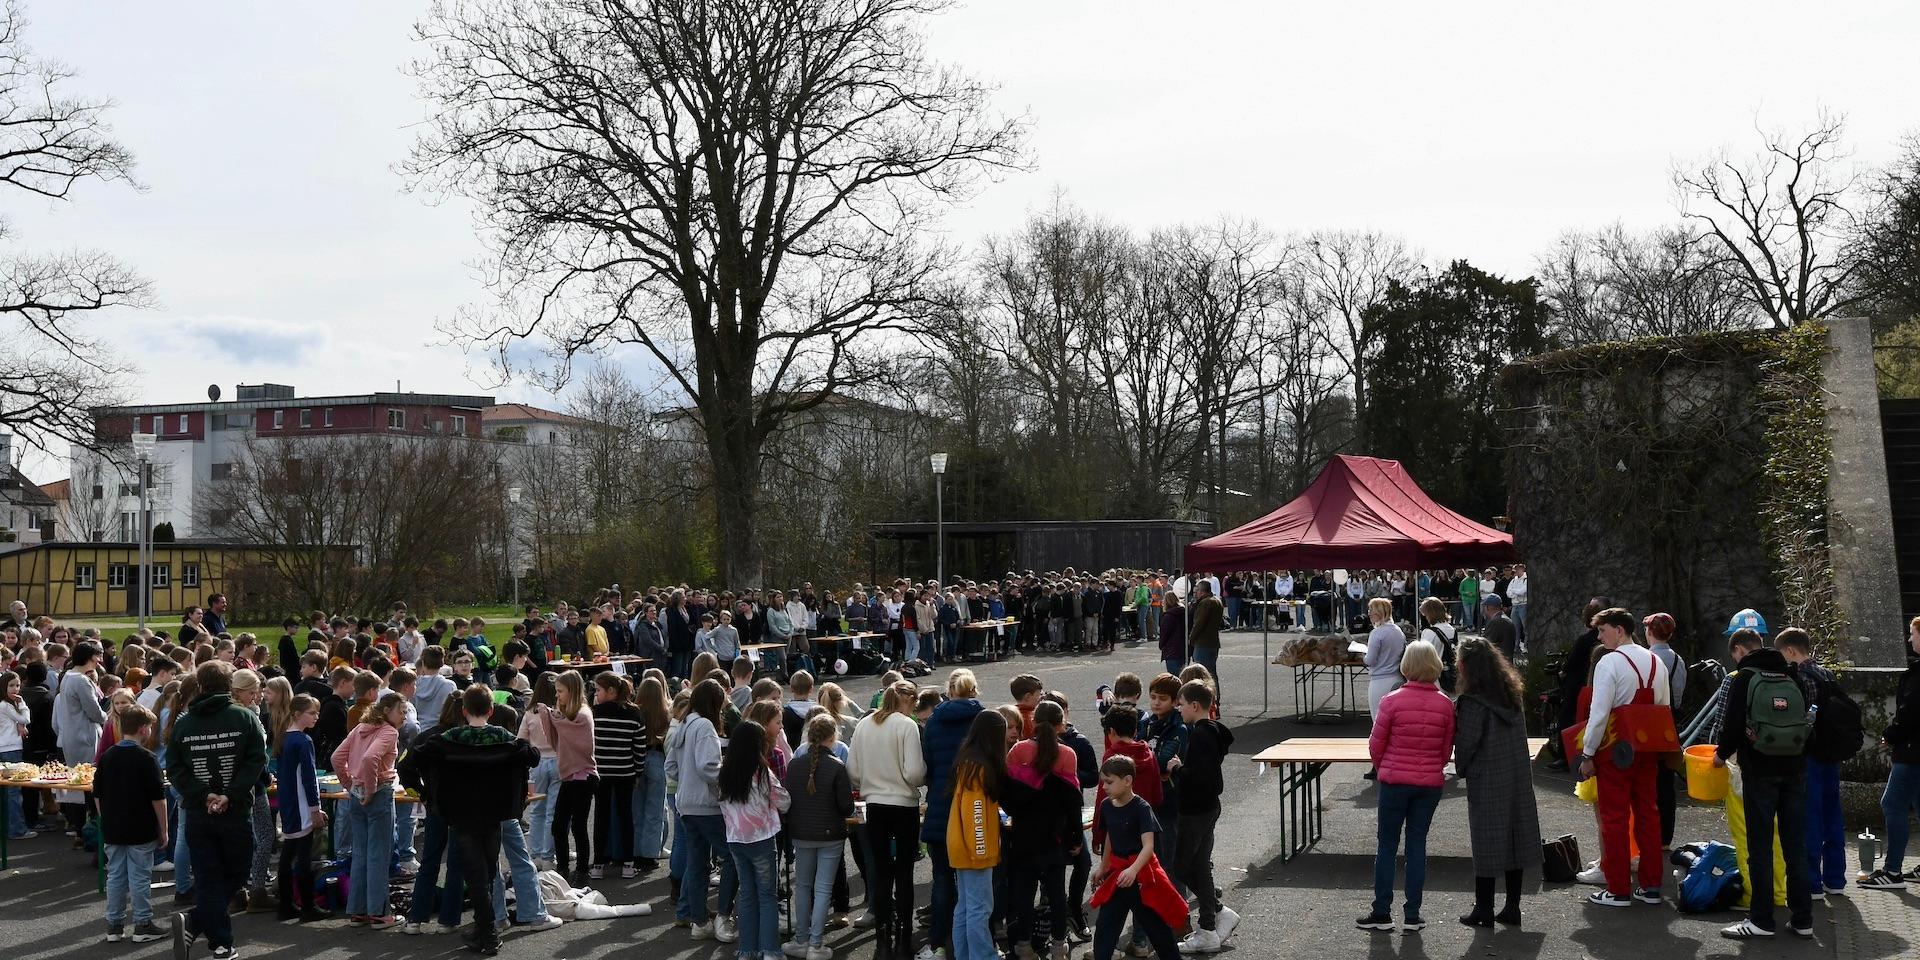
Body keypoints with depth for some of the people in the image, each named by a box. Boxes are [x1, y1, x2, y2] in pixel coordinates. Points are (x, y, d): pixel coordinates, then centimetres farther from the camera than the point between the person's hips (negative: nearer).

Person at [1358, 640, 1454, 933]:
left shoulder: (1392, 701, -13)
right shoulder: (1445, 704, -5)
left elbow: (1375, 745, -6)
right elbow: (1447, 750, 4)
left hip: (1395, 780, -2)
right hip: (1431, 783, 3)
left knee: (1387, 845, 8)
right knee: (1417, 844, 11)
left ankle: (1382, 913, 12)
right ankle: (1413, 915, 14)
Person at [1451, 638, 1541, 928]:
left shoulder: (1473, 703, -19)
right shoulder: (1514, 695, 4)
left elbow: (1466, 743, -16)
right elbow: (1517, 736, 12)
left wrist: (1462, 768, 3)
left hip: (1486, 783, -6)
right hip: (1519, 780, 7)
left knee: (1487, 845, 2)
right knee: (1515, 840, 12)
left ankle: (1484, 910, 9)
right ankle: (1512, 908, 18)